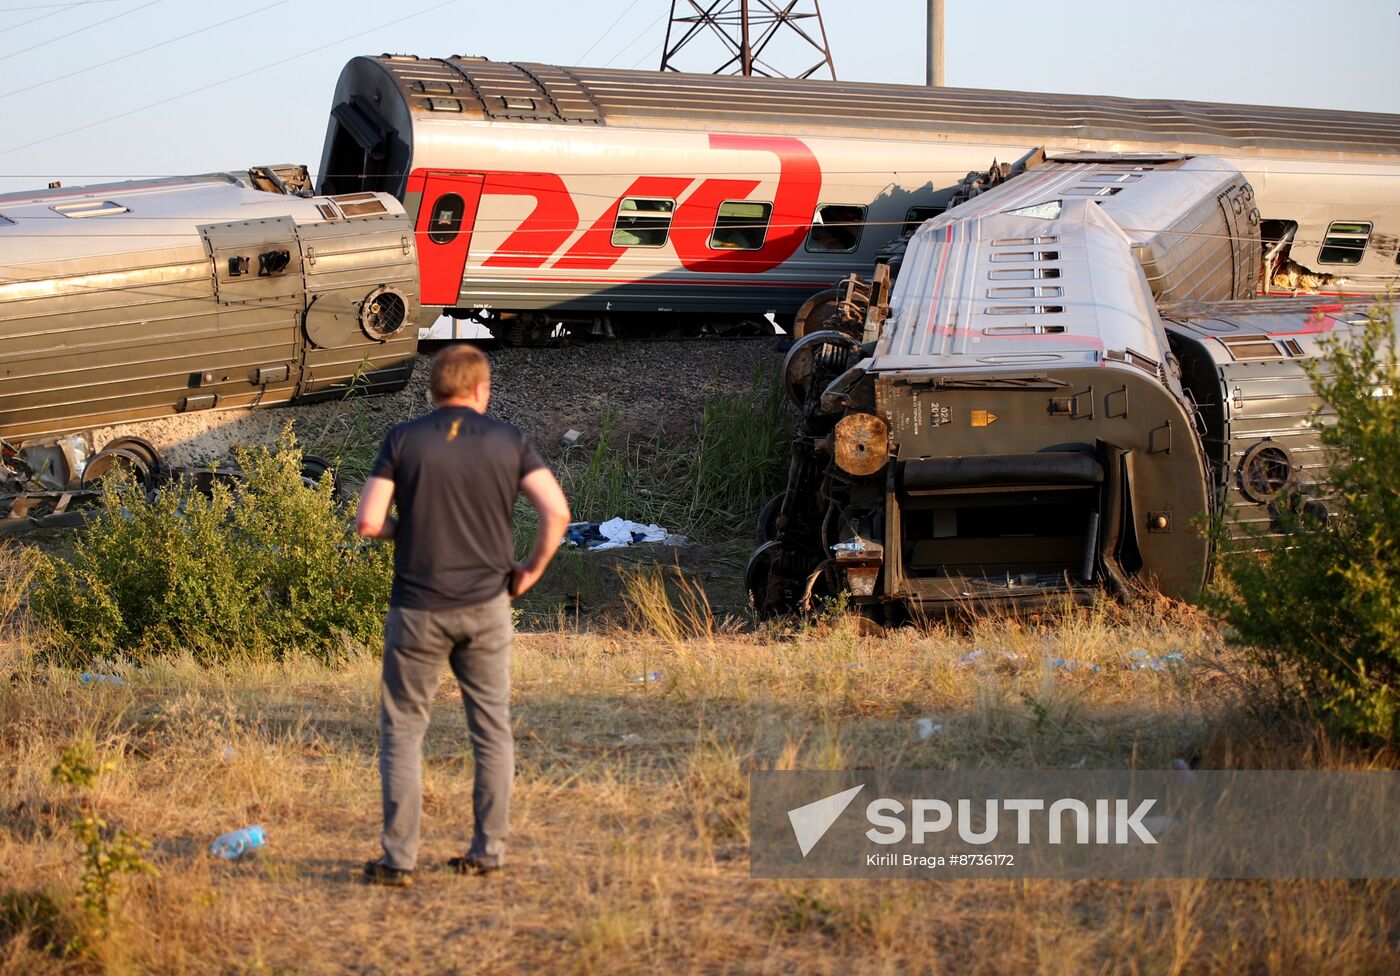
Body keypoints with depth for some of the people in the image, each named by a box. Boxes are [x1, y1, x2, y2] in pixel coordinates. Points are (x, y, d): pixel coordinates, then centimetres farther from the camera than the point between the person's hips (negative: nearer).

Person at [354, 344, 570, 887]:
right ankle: (487, 852, 14)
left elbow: (368, 522, -10)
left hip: (418, 610, -2)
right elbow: (556, 512, -7)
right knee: (491, 730, 12)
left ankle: (399, 860, 4)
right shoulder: (507, 441, 1)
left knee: (403, 732, 6)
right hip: (487, 606, 2)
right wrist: (532, 570, 7)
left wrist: (406, 529, 10)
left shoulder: (403, 440, -3)